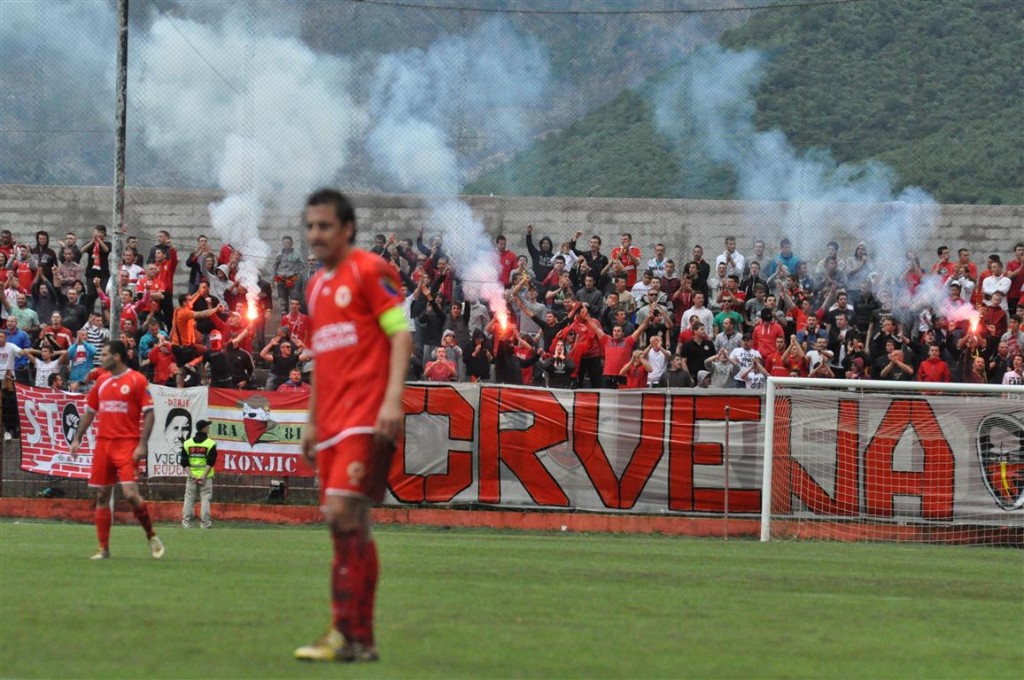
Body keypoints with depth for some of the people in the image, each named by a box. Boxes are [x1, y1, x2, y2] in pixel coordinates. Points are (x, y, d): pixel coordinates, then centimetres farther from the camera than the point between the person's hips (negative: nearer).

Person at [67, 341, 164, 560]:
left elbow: (148, 413, -7)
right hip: (103, 443, 6)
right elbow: (90, 412, 20)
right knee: (102, 496, 3)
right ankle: (104, 548, 8)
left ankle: (151, 536, 4)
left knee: (130, 493, -17)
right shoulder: (102, 381, 13)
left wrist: (143, 444, -16)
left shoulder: (137, 380, -5)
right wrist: (77, 439, 13)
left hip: (127, 444, -6)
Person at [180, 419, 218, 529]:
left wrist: (191, 475, -6)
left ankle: (186, 522, 1)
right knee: (205, 498, 0)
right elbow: (210, 462, -11)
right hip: (205, 476, -2)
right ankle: (205, 523, -4)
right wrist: (204, 477, -12)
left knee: (189, 498, 6)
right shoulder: (210, 443, -4)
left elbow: (184, 462, -2)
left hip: (191, 476, 2)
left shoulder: (187, 443, 4)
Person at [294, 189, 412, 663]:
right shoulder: (317, 287, 20)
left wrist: (393, 399, -20)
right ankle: (358, 638, 7)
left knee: (343, 511, -17)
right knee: (346, 526, 5)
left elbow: (400, 335, -9)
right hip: (331, 423, 8)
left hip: (365, 418, -8)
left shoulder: (369, 271, -3)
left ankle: (349, 634, -17)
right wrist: (312, 422, 24)